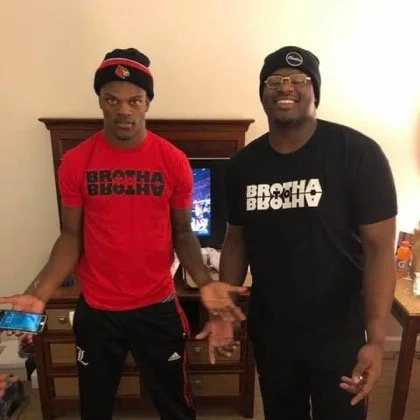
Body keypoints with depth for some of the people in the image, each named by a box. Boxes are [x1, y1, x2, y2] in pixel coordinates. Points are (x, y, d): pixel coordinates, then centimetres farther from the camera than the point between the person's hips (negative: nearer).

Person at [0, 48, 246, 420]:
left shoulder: (173, 161, -8)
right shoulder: (75, 162, -6)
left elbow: (182, 233, -2)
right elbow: (71, 236, -2)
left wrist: (205, 282, -17)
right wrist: (41, 294, -14)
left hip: (158, 307, 0)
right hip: (95, 311, 1)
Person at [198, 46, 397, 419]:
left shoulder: (357, 153, -15)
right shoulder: (243, 164, -2)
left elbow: (380, 247, -15)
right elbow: (237, 239, 5)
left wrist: (375, 340, -21)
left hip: (339, 332, -3)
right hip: (270, 329, 4)